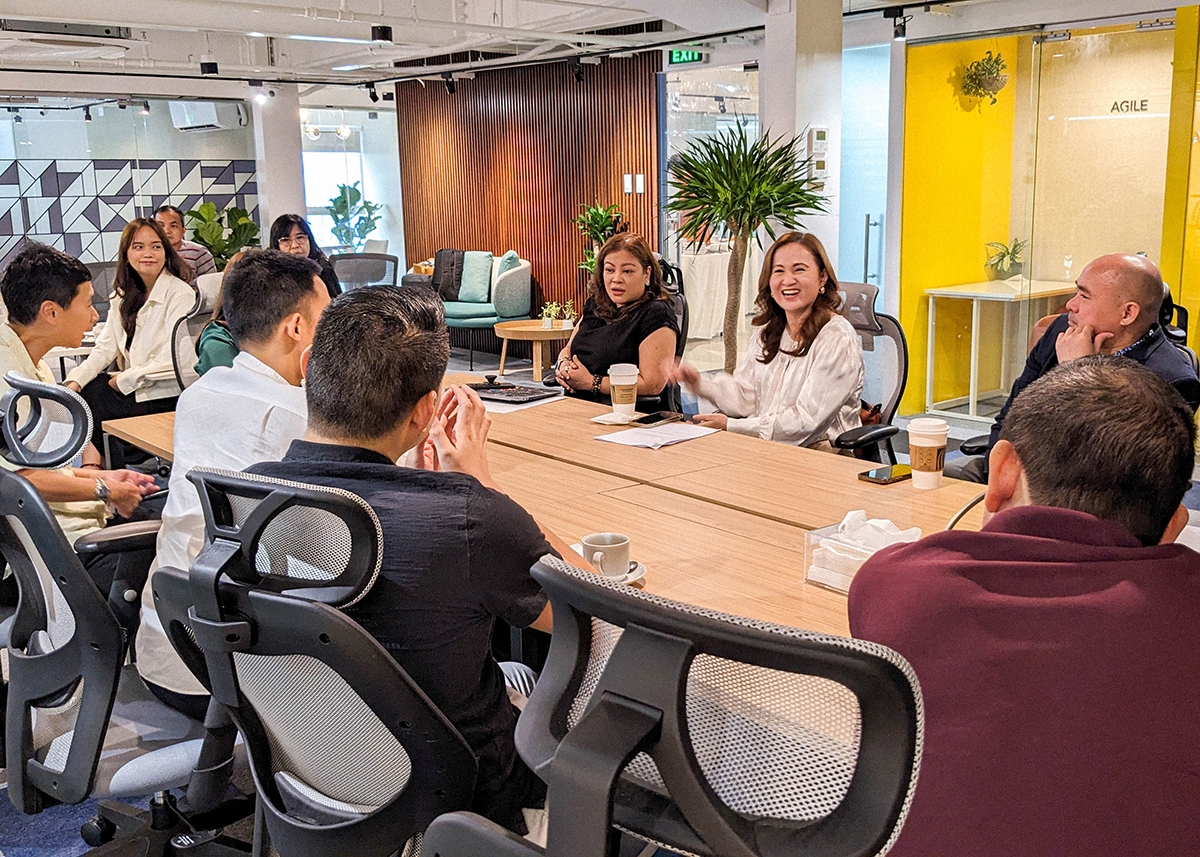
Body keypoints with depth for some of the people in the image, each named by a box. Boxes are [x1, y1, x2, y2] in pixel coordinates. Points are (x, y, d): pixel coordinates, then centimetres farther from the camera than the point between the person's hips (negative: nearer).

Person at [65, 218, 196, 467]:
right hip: (132, 386, 7)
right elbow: (104, 348, 4)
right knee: (76, 393, -15)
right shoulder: (126, 296, 12)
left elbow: (172, 362, -18)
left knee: (87, 403, -19)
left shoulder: (180, 294, -11)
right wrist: (76, 381, -12)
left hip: (165, 395, -7)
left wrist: (123, 380, -15)